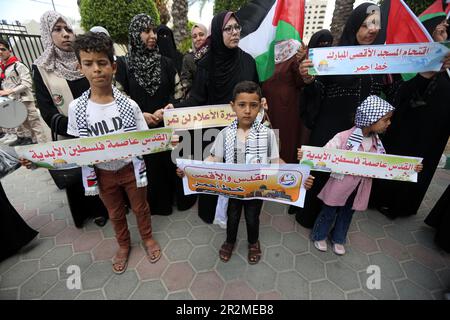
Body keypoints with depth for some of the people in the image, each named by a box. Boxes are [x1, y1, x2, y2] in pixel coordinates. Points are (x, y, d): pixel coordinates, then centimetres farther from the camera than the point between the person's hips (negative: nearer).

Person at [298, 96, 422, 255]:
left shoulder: (377, 142, -2)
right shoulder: (344, 137, -23)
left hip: (359, 189, 6)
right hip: (340, 186, -6)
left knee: (347, 214, 24)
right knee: (329, 212, 14)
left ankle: (338, 239, 48)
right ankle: (319, 236, 40)